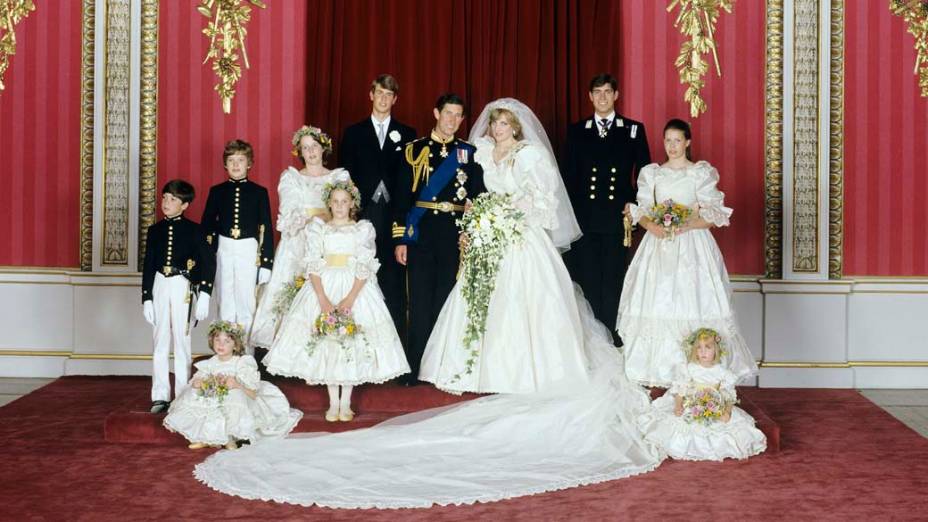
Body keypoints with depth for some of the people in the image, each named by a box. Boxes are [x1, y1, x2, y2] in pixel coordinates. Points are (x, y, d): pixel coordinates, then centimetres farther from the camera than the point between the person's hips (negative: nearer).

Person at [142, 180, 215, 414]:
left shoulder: (193, 230, -2)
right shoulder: (155, 230, 9)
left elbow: (208, 262, -4)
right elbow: (148, 265, 11)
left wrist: (204, 295, -11)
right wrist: (146, 298, 6)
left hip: (182, 287, -3)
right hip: (160, 285, 3)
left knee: (182, 341, 1)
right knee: (160, 342, 5)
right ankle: (160, 396, 9)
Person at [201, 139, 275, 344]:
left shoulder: (259, 192, 1)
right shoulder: (217, 191, 6)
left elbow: (266, 229, 1)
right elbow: (207, 226, 9)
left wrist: (266, 263, -3)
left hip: (249, 252, -2)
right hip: (224, 250, 2)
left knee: (246, 303, 1)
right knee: (225, 305, 9)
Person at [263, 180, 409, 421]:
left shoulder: (363, 229, 3)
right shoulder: (318, 229, 6)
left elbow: (365, 268, -4)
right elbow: (313, 266, -2)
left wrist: (349, 299, -16)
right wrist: (323, 299, -14)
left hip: (355, 289, -1)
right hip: (324, 288, 1)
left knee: (353, 345, -4)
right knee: (325, 344, -2)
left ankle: (346, 403, 5)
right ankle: (333, 403, 6)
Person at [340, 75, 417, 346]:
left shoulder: (406, 135, 10)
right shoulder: (354, 132, 10)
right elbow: (347, 175, 8)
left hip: (394, 214, 0)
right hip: (363, 212, 0)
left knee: (394, 278, -1)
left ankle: (396, 338, 5)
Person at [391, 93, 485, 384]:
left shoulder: (469, 153, 9)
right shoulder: (415, 150, 6)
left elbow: (478, 197, 8)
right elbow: (401, 196, 3)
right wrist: (400, 239, -3)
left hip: (456, 235, 1)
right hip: (420, 234, -1)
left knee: (447, 301, 5)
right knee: (420, 302, -1)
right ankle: (414, 370, 6)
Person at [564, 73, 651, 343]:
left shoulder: (634, 129, 6)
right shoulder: (576, 131, 10)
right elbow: (569, 175, 9)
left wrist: (635, 204, -5)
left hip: (618, 217, -1)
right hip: (584, 218, 1)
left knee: (614, 280, 1)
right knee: (586, 280, 3)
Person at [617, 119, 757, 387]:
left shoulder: (703, 173, 3)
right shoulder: (651, 173, 11)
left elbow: (713, 216, -1)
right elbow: (641, 212, 7)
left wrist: (686, 226, -18)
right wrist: (653, 227, -14)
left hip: (693, 246, -2)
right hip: (658, 247, 2)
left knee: (693, 305, -8)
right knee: (657, 304, -4)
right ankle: (658, 376, 0)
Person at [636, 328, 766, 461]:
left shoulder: (721, 373, 4)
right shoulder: (688, 369, 1)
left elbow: (729, 396, 2)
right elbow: (679, 391, -1)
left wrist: (727, 411, -17)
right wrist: (678, 406, -19)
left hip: (715, 413, 1)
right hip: (690, 412, -1)